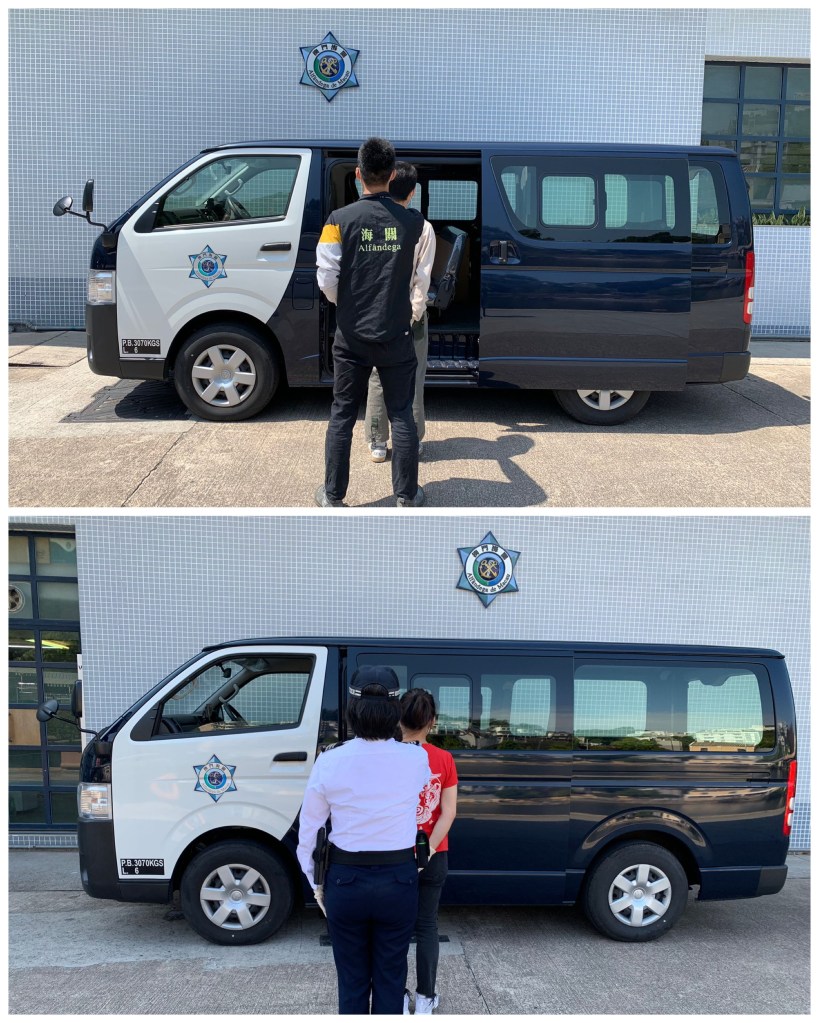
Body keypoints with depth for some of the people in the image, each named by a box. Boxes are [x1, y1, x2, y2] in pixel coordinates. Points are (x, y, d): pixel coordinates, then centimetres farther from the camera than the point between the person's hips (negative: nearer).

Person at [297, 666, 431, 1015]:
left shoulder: (329, 763, -13)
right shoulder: (416, 760, -11)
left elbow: (308, 833, -3)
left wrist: (317, 884, 11)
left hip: (345, 881, 0)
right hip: (398, 881, 0)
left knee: (352, 980, 15)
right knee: (390, 979, 15)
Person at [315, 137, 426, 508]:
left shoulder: (340, 220, -9)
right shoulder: (412, 221, -4)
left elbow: (326, 279, -9)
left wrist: (346, 304, 10)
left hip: (352, 337, 0)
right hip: (396, 335, 1)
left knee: (342, 416, 10)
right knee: (402, 416, 9)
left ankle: (333, 496, 16)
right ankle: (407, 497, 16)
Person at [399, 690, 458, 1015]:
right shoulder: (444, 759, -7)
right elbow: (449, 813, -11)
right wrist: (428, 849, -12)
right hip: (434, 858, 1)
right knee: (427, 925, 13)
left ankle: (399, 998, 19)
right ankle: (425, 999, 20)